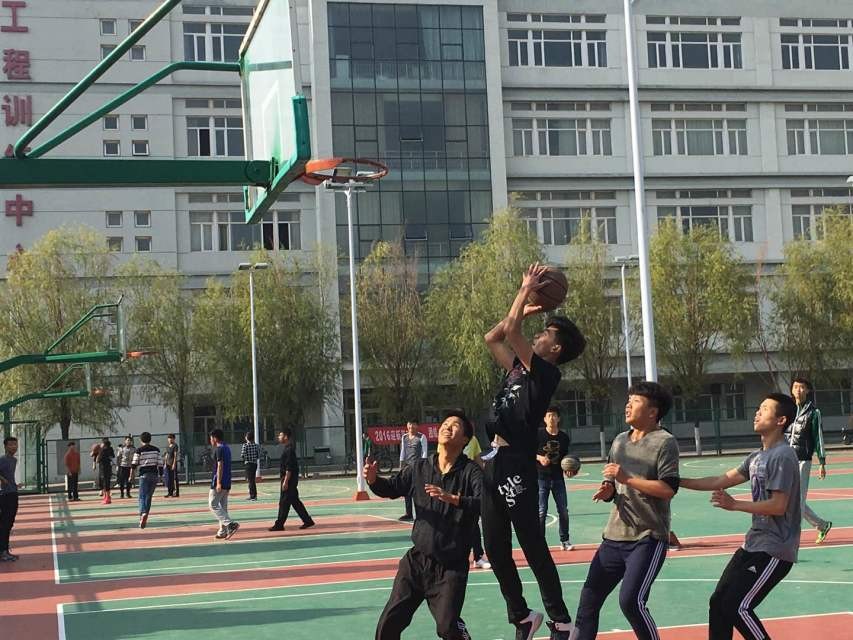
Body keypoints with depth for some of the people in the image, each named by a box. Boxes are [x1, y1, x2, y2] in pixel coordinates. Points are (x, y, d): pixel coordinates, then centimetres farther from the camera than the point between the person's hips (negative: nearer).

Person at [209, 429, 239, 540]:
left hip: (218, 483, -9)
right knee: (223, 507, 12)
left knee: (213, 505, -5)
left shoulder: (219, 449, -13)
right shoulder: (227, 448, 15)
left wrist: (218, 482, -24)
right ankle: (223, 531, 12)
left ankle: (231, 524, -18)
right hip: (227, 483, 9)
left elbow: (220, 466, -21)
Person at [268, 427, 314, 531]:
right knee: (295, 501, 13)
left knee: (284, 502, -4)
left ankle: (279, 525, 1)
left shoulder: (289, 449, -17)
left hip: (289, 479, -10)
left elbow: (289, 468, -21)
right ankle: (307, 521, 16)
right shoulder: (288, 448, 14)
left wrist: (286, 481, -22)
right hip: (291, 480, 10)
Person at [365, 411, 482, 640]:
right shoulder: (420, 467, 5)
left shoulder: (471, 472, -9)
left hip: (451, 567, -4)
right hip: (416, 560, 4)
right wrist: (373, 480, -10)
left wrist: (452, 498, -39)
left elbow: (484, 503, -23)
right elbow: (392, 488, 12)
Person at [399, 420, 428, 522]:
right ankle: (408, 513, 10)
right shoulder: (404, 437, 13)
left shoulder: (421, 437, -2)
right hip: (407, 464, 5)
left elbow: (424, 452, -3)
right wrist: (401, 464, 13)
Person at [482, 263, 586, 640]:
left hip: (516, 467, -9)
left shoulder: (545, 373, -6)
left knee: (533, 549, -3)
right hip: (493, 464, 9)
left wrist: (527, 290, -3)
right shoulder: (518, 368, 17)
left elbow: (511, 331, -14)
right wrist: (525, 309, 23)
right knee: (495, 551, 12)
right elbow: (491, 338, 28)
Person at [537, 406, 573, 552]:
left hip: (558, 477, 3)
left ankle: (564, 541, 19)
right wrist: (539, 457, -19)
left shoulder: (564, 437, 2)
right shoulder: (538, 434, -8)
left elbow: (565, 457, 12)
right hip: (541, 478, -3)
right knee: (541, 511, -3)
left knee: (563, 510, 6)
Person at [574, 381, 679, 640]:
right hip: (614, 536, 7)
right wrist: (607, 491, -1)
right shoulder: (620, 441, 13)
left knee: (631, 600, -18)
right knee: (589, 599, 7)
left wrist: (627, 478, -19)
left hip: (648, 538, -7)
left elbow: (668, 489, -19)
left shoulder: (665, 442, -9)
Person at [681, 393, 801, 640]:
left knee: (737, 608, -13)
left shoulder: (782, 456, -17)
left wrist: (734, 504, -20)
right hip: (753, 545, 10)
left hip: (774, 550, -10)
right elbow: (722, 481, 16)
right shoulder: (757, 456, 13)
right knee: (718, 602, 9)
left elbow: (778, 506, -22)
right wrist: (679, 482, 11)